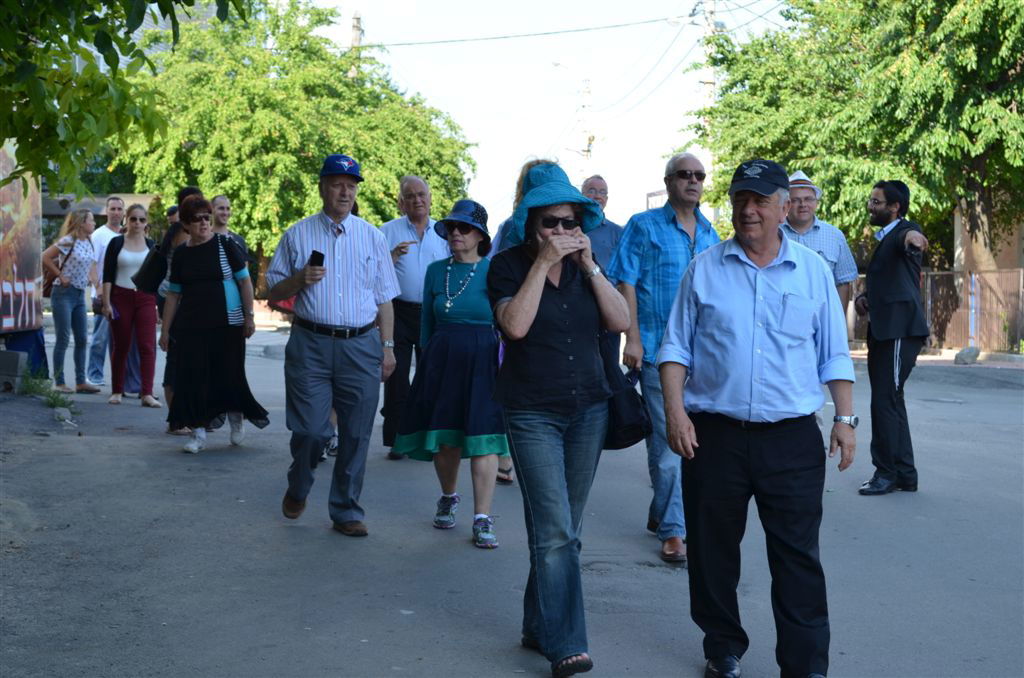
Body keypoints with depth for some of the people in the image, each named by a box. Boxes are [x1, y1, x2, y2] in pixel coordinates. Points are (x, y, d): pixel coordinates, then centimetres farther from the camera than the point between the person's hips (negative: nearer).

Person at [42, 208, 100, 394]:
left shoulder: (88, 243, 9)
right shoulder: (68, 241, -13)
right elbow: (45, 258, -17)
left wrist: (91, 276, 7)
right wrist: (60, 276, -13)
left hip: (80, 294, 8)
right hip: (64, 293, -8)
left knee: (82, 339, 8)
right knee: (63, 339, -5)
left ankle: (81, 382, 14)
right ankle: (59, 383, 2)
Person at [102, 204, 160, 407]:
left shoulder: (152, 246, 8)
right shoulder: (116, 243, 2)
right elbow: (107, 275, -1)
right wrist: (106, 302, -8)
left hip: (145, 299, 1)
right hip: (121, 297, -1)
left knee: (147, 346, -9)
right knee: (121, 346, 7)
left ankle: (147, 394, -12)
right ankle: (117, 391, 18)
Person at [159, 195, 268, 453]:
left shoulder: (224, 245, -3)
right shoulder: (181, 253, 7)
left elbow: (244, 280, -2)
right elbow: (174, 293, 11)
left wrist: (249, 316, -7)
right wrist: (165, 330, 10)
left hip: (227, 324, -3)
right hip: (191, 325, 3)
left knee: (229, 374, 3)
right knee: (193, 376, -1)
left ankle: (236, 420, 27)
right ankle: (198, 432, 7)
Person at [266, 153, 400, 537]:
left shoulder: (372, 237, 12)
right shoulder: (298, 235, 7)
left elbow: (384, 299, 14)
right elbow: (274, 292, 10)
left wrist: (387, 347, 8)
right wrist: (299, 280, -10)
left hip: (362, 346, 2)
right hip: (310, 345, -2)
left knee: (356, 434, 3)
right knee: (310, 429, -5)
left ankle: (346, 511, 15)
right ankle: (297, 489, 25)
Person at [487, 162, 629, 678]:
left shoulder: (584, 265, 8)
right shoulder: (509, 265, -3)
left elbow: (621, 321, -2)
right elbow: (515, 325, -20)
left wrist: (589, 265, -10)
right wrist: (543, 262, -18)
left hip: (589, 408, 4)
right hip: (532, 413, -4)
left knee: (564, 531, 9)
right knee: (555, 531, -12)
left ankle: (539, 628, 22)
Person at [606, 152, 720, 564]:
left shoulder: (710, 233, 15)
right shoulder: (644, 226, -1)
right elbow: (626, 283, -5)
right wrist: (633, 339, -13)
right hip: (658, 348, -5)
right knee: (668, 440, -6)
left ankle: (662, 514, 28)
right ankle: (672, 529, 2)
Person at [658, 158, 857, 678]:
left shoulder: (813, 271, 7)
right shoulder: (704, 269, 5)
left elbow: (834, 355, 10)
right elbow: (677, 346, 5)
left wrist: (846, 418, 2)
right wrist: (675, 410, -6)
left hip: (793, 439, 0)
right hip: (714, 435, 1)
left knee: (798, 557, 1)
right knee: (712, 553, 9)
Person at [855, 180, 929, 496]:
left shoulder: (905, 230, -8)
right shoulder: (883, 238, 21)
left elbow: (907, 236, -34)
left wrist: (911, 236, -58)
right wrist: (863, 298, 10)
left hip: (900, 330, -10)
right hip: (884, 331, 10)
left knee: (885, 401, -8)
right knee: (890, 401, 13)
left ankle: (887, 472, 1)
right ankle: (904, 474, 21)